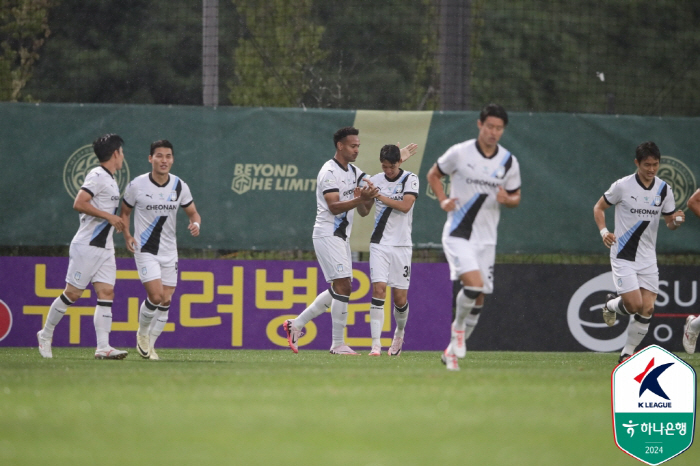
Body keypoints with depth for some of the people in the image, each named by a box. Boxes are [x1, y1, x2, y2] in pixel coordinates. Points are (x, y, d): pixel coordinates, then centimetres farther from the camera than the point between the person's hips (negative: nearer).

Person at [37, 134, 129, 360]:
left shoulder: (110, 180, 17)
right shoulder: (97, 176, -12)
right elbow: (79, 204, -21)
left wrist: (116, 222, 19)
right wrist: (109, 216, -19)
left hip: (105, 248, 9)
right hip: (87, 246, -9)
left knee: (106, 293, -4)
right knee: (72, 293, -2)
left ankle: (103, 347, -11)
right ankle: (45, 335, 15)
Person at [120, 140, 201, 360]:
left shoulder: (180, 186, -1)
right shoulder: (137, 185, -9)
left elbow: (192, 212, 9)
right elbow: (124, 212, 5)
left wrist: (195, 223, -14)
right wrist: (127, 236, -11)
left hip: (169, 251, 4)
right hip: (145, 250, -4)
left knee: (165, 301, 3)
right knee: (156, 296, -17)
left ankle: (150, 344, 19)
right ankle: (142, 332, 10)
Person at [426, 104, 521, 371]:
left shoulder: (509, 162, 3)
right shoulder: (460, 153, -6)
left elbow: (515, 197, 13)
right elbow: (433, 174, 10)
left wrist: (507, 199, -12)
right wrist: (443, 200, -7)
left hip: (486, 238, 4)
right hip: (457, 235, -4)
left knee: (478, 298, 5)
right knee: (473, 283, -25)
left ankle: (453, 351, 22)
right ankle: (458, 327, 3)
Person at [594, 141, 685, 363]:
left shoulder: (664, 189, 2)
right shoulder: (622, 186, -9)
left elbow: (669, 222, 10)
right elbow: (599, 207, 2)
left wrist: (676, 220, -14)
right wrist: (603, 231, -14)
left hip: (648, 259, 4)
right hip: (623, 256, -4)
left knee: (647, 309, -3)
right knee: (634, 305, -14)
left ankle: (627, 353, 13)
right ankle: (611, 304, 21)